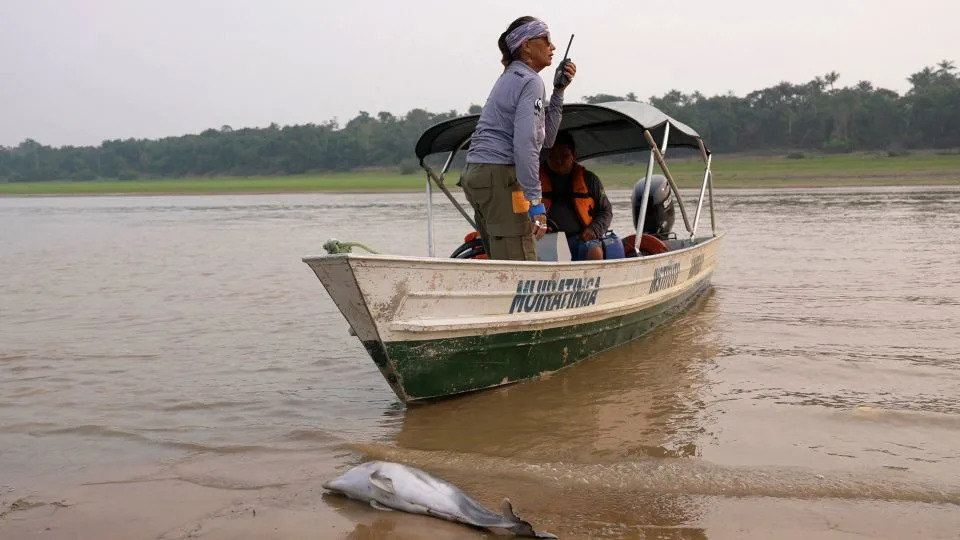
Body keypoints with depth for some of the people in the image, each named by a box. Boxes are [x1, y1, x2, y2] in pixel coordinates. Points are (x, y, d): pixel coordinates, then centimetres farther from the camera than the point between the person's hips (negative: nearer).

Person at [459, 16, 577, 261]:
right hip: (500, 176, -10)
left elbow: (545, 137, 23)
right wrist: (536, 202, -21)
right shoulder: (530, 81, -6)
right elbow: (525, 144, -18)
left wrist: (558, 91, 18)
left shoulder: (510, 78, 24)